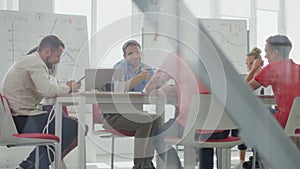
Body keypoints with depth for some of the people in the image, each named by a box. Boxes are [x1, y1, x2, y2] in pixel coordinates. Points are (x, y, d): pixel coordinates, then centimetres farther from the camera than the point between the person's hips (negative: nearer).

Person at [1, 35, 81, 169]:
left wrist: (65, 88, 7)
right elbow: (48, 91, -25)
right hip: (22, 119, -11)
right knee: (76, 128, -12)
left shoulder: (26, 60, 23)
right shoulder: (36, 63, -10)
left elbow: (43, 90, 19)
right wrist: (69, 89, -7)